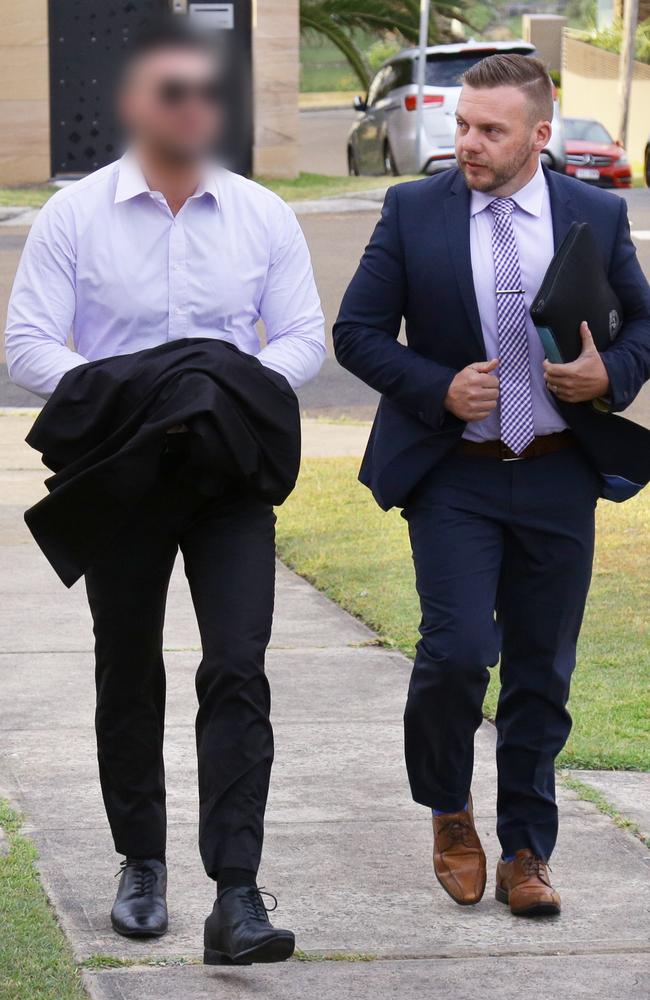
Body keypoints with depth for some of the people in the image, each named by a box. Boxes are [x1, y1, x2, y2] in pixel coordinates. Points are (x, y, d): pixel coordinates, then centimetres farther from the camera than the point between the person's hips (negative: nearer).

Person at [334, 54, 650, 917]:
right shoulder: (414, 212, 0)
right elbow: (357, 332, 2)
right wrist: (439, 390, -13)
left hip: (556, 479, 2)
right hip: (453, 478, -2)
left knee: (542, 674, 6)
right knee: (457, 651, -14)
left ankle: (526, 853, 18)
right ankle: (449, 811, 13)